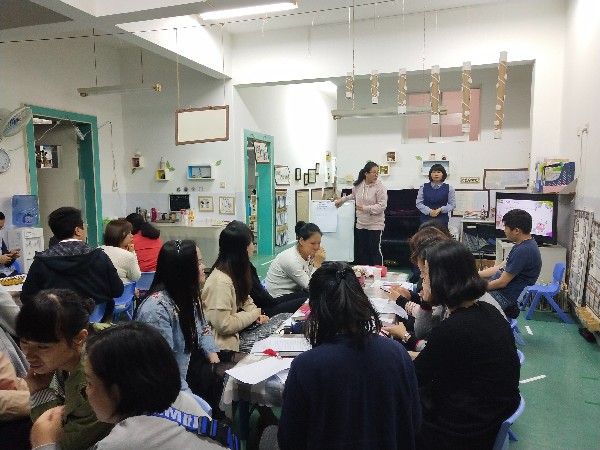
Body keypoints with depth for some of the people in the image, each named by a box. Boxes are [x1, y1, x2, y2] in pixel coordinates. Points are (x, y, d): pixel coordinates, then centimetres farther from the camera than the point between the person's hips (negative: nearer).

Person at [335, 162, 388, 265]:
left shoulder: (380, 187, -12)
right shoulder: (358, 185, 3)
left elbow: (382, 205, -17)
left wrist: (365, 208, -20)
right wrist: (341, 200, 21)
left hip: (375, 225, -5)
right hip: (361, 224, 5)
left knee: (375, 250, 0)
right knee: (362, 251, 13)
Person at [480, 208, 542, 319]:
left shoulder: (523, 250, -23)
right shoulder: (524, 245, 9)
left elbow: (502, 282, -20)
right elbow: (501, 267, 16)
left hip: (504, 297, -10)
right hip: (499, 291, 10)